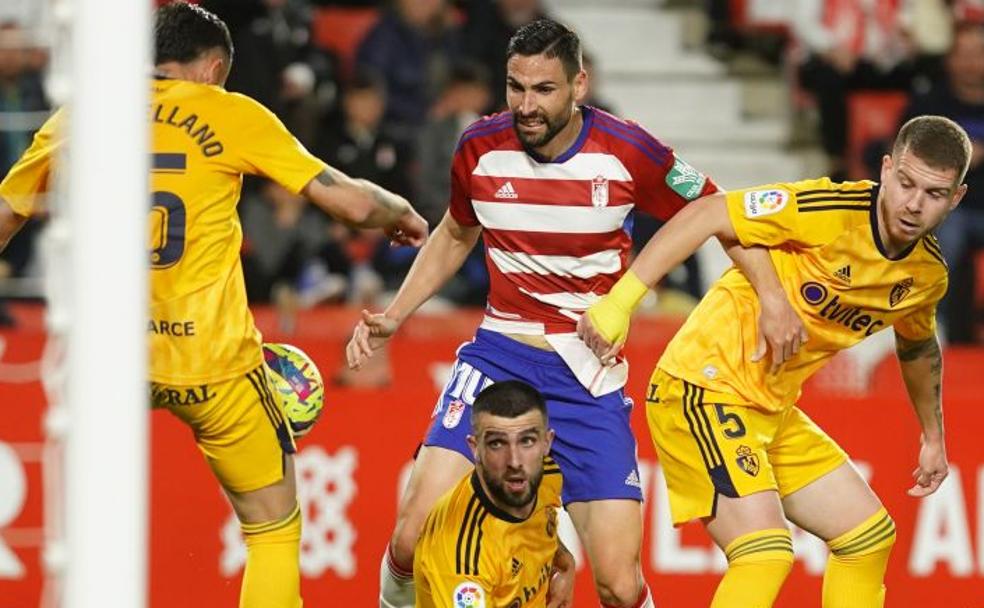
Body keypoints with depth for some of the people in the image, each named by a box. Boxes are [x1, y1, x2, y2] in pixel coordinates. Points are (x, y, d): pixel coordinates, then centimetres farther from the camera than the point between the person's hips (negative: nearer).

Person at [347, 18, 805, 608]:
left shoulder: (628, 151, -11)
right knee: (414, 539, -15)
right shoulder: (480, 149, -3)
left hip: (591, 376, -2)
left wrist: (773, 297, -8)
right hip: (500, 355, 2)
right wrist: (393, 317, 10)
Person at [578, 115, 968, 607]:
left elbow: (917, 346, 27)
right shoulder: (831, 210, -21)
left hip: (774, 411, 9)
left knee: (870, 536, 13)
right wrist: (619, 301, -25)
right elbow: (705, 215, -20)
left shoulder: (928, 275, 3)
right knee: (766, 552, -24)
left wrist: (933, 436, 36)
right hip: (704, 388, -9)